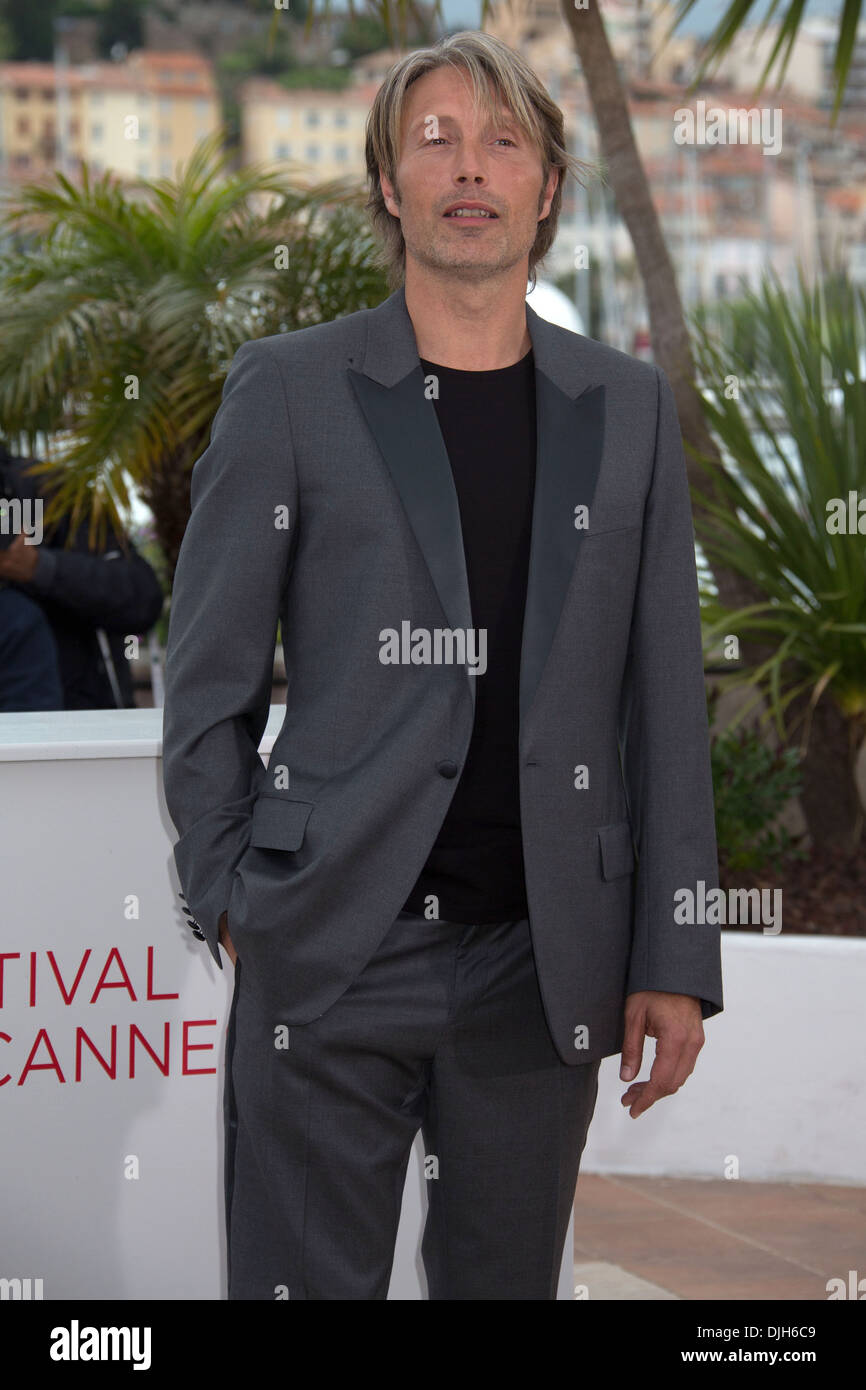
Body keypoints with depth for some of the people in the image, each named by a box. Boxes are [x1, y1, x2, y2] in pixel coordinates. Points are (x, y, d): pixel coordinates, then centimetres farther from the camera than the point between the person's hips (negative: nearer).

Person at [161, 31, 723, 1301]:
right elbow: (209, 680, 4)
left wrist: (675, 957, 3)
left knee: (506, 1279, 11)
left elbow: (665, 699, 8)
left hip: (546, 960, 2)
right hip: (329, 956, -2)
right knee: (302, 1280, 2)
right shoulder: (290, 389, 1)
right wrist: (226, 901, -2)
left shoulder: (627, 409, 9)